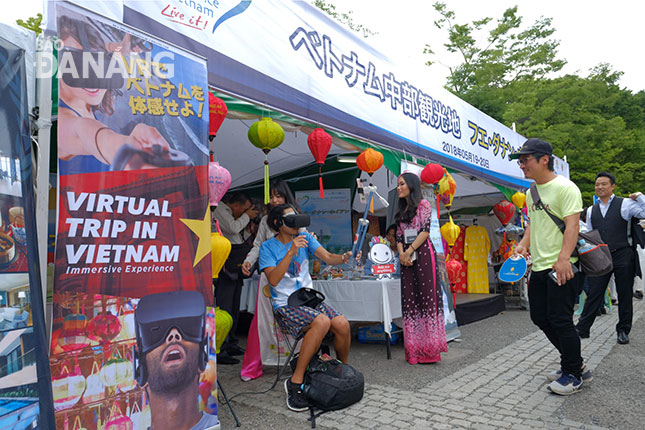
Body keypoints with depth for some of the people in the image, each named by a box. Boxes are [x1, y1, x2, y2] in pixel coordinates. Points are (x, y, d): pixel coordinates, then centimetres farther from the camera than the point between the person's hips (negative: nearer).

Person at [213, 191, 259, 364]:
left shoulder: (230, 214, 22)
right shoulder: (220, 210, -5)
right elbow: (233, 228, -19)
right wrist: (247, 216, -5)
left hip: (236, 269, 10)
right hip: (226, 268, -10)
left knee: (234, 307, 14)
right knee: (224, 308, -10)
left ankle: (230, 345, 24)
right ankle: (219, 350, -6)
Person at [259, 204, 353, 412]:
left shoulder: (304, 237, 7)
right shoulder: (268, 247, -5)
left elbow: (327, 257, -6)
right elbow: (273, 279, -19)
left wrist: (344, 257, -28)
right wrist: (291, 252, -27)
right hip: (286, 304, -5)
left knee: (342, 324, -17)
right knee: (321, 321, -31)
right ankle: (295, 382, -21)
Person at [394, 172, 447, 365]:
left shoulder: (423, 204, 1)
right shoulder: (401, 211, 20)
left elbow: (425, 230, -8)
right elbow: (399, 236, 15)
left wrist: (409, 251, -12)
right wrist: (401, 253, -3)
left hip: (423, 253, -6)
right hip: (407, 257, 6)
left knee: (427, 296, -7)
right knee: (409, 299, 3)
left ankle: (430, 346, -1)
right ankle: (414, 348, 8)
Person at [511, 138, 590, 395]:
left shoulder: (565, 187, -12)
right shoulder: (531, 192, 14)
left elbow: (572, 225, -19)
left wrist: (563, 259, -28)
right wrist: (523, 245, 7)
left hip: (561, 268, -9)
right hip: (539, 268, 9)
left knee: (561, 322, -2)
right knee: (540, 319, 13)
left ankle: (573, 375, 18)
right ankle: (575, 365, 31)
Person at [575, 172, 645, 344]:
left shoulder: (625, 204, 1)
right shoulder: (591, 210, 13)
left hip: (622, 256, -3)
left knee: (625, 296, 7)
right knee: (594, 294, 3)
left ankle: (623, 331, 21)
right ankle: (582, 329, 7)